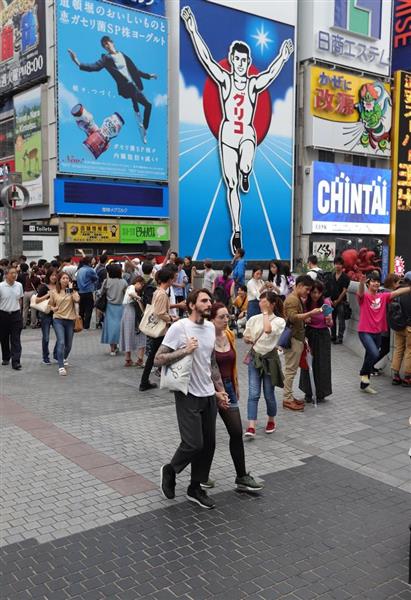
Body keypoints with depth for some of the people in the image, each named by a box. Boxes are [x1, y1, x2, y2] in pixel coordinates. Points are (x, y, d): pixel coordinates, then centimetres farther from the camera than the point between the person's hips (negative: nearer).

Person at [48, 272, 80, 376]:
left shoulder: (72, 291, 1)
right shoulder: (54, 292, 2)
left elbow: (77, 300, -19)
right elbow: (50, 304, 16)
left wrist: (71, 289, -13)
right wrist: (53, 308, -6)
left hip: (70, 320, 2)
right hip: (58, 319, -2)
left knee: (68, 344, 14)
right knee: (61, 342, -17)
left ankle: (64, 358, 46)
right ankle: (61, 367, -15)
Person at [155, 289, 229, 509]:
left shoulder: (211, 328, 8)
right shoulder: (179, 328, -13)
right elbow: (158, 359, -15)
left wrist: (220, 390, 16)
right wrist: (185, 350, -22)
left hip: (209, 395, 7)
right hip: (188, 396, -7)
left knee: (208, 444, 9)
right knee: (193, 443, -9)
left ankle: (195, 488, 24)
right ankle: (170, 470, 21)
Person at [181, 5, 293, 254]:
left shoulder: (254, 83, 4)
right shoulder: (224, 79, 1)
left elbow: (271, 73, -10)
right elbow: (206, 59, -7)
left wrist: (283, 56, -23)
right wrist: (193, 31, -15)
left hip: (248, 135, 0)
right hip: (227, 135, 0)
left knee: (245, 167, -33)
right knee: (231, 185, 2)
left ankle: (245, 175, 7)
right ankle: (236, 231, 11)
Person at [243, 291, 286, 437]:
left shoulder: (279, 321, -8)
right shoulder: (254, 319, 3)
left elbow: (268, 330, -29)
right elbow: (246, 337, 14)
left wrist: (266, 312, -18)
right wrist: (249, 339, -9)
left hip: (270, 358, -2)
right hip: (255, 357, 2)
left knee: (269, 394, 7)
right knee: (253, 393, -8)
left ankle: (271, 421, 32)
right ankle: (251, 427, -9)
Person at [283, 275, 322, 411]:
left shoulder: (298, 299, 18)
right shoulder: (292, 299, -15)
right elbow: (293, 317, -27)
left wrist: (306, 318, 9)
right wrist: (310, 313, -31)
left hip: (297, 338, 10)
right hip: (292, 339, -10)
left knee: (292, 369, 13)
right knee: (290, 369, -6)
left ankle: (289, 396, 20)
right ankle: (287, 399, -1)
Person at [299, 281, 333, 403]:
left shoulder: (326, 302, -12)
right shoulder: (305, 303, -9)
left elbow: (330, 324, -10)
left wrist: (329, 321, -32)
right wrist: (304, 320, -16)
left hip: (323, 335, -1)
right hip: (309, 334, 1)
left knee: (322, 364, 1)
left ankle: (320, 393, 16)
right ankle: (308, 393, 19)